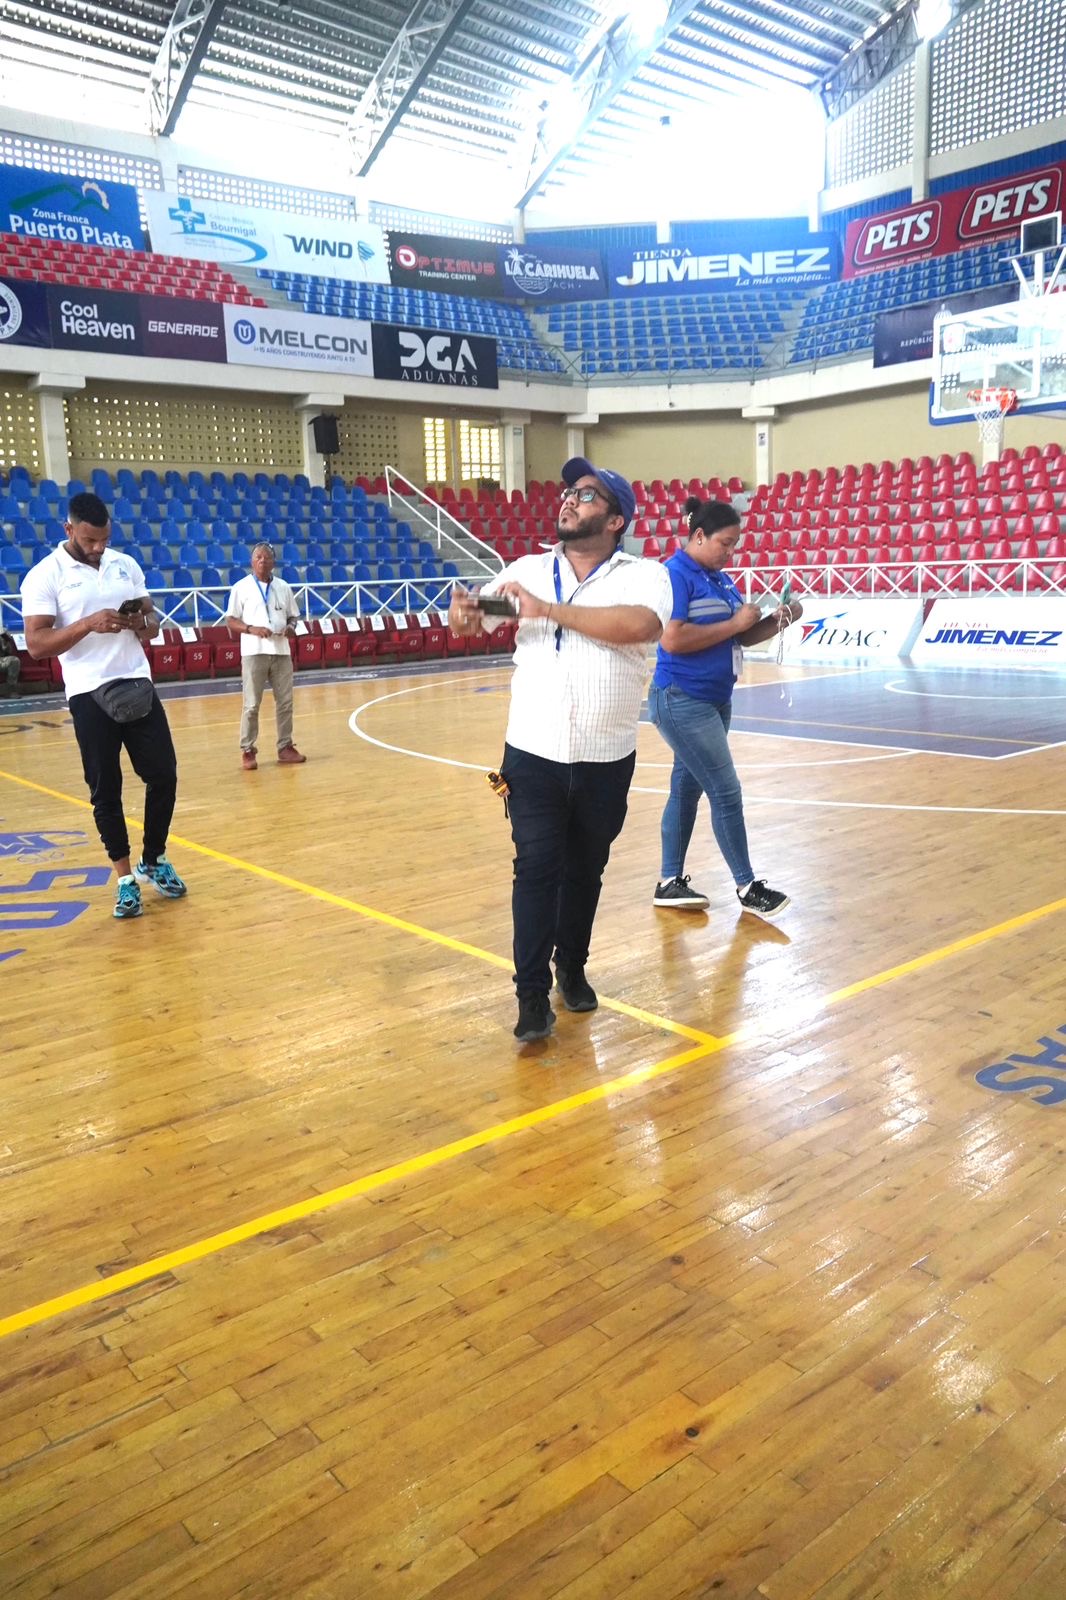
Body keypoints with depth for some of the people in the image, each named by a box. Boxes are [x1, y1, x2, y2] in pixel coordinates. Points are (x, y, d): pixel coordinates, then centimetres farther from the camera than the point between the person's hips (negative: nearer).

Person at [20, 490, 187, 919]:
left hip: (138, 685, 4)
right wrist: (89, 623, -23)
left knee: (163, 775, 3)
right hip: (89, 695, -4)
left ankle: (153, 861, 22)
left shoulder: (126, 565, 10)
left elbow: (151, 628, 16)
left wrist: (143, 622, -8)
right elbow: (36, 644, -11)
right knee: (105, 790, 1)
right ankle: (126, 879, 12)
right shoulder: (44, 576, -4)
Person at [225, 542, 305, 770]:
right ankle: (248, 751, 6)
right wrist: (251, 629, -18)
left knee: (285, 702, 7)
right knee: (252, 705, -1)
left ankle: (285, 747, 17)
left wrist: (291, 628, -6)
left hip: (281, 651, 4)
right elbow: (231, 621, -1)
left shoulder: (283, 587, 10)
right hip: (254, 652, -3)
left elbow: (292, 616, 16)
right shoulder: (241, 587, 0)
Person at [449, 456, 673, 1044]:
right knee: (536, 869, -2)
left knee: (585, 870, 15)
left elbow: (639, 624, -26)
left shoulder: (642, 575, -5)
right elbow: (472, 615, 6)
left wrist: (547, 609, -24)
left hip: (606, 762, 0)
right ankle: (532, 995, 8)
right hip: (534, 755, 1)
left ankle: (573, 967, 35)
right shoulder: (527, 570, 5)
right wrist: (464, 612, -20)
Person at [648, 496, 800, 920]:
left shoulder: (721, 578, 12)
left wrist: (776, 621, -2)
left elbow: (742, 637, 17)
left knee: (687, 788, 13)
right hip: (682, 702, -9)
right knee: (726, 793, -5)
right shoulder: (676, 574, -14)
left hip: (715, 701, 9)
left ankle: (670, 882, 22)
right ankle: (747, 887, 7)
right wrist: (734, 623, -19)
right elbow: (672, 640, -25)